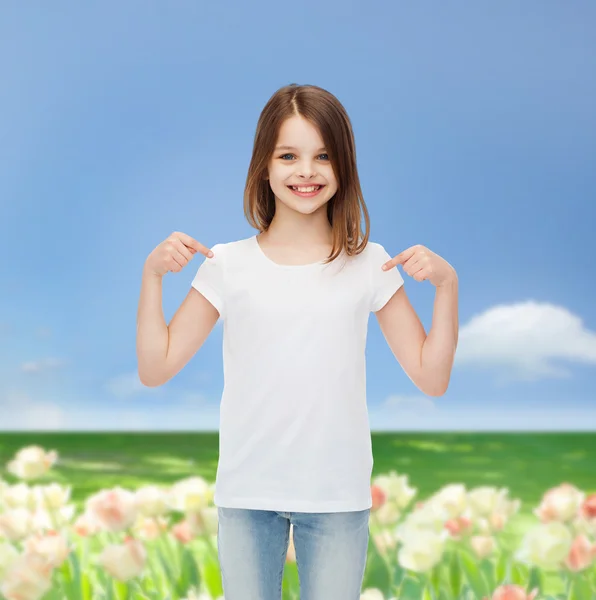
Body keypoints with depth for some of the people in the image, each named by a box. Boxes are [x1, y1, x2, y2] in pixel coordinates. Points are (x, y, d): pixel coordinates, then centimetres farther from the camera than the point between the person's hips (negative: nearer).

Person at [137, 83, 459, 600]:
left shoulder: (369, 265, 0)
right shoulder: (229, 265, -2)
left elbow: (432, 378, 0)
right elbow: (155, 369, -2)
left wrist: (446, 282, -10)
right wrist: (153, 274, -11)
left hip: (339, 497, 0)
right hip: (246, 496, 0)